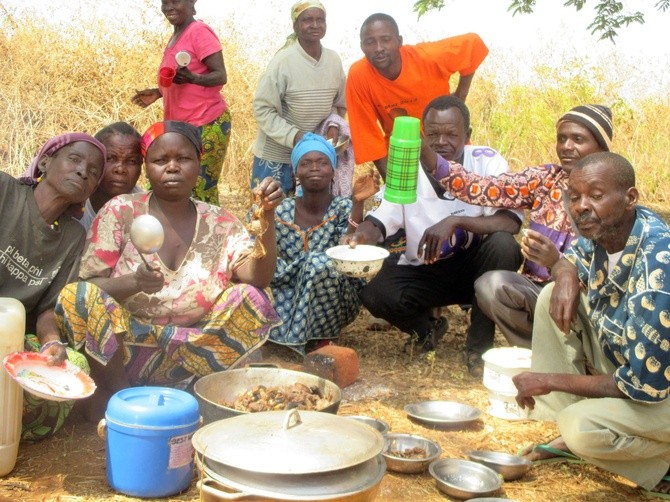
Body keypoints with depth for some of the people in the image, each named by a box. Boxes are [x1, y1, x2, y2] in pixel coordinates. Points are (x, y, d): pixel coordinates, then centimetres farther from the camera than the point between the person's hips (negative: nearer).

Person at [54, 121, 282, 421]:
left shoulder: (219, 224, 4)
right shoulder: (120, 212, -2)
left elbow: (258, 277, -11)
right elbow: (89, 288, -9)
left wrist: (267, 217, -26)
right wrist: (134, 282, -29)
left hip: (190, 350, 2)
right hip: (114, 352, -2)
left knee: (251, 297, -16)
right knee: (78, 296, -28)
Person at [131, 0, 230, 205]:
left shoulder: (200, 31, -10)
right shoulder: (176, 37, 16)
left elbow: (220, 76, -16)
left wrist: (192, 78, -32)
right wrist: (158, 92, 13)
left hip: (207, 124, -9)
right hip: (181, 125, 9)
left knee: (202, 190, -8)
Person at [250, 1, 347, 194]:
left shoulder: (334, 60, -2)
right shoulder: (283, 61, -17)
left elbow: (339, 104, 10)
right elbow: (262, 109, -15)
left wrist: (333, 125, -10)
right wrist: (293, 136, -24)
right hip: (276, 156, -4)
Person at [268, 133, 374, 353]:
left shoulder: (344, 208, -7)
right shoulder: (281, 212, 0)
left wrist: (358, 203, -30)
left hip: (334, 301, -2)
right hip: (290, 297, 2)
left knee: (320, 262, -30)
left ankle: (294, 346, -15)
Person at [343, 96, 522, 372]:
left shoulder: (488, 162, -15)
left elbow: (511, 222, -26)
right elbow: (379, 221, -9)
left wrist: (455, 221, -39)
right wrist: (361, 235, -32)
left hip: (474, 267, -1)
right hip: (423, 271, 1)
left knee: (503, 245, -33)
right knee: (375, 294, -25)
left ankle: (479, 344, -14)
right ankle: (426, 327, 9)